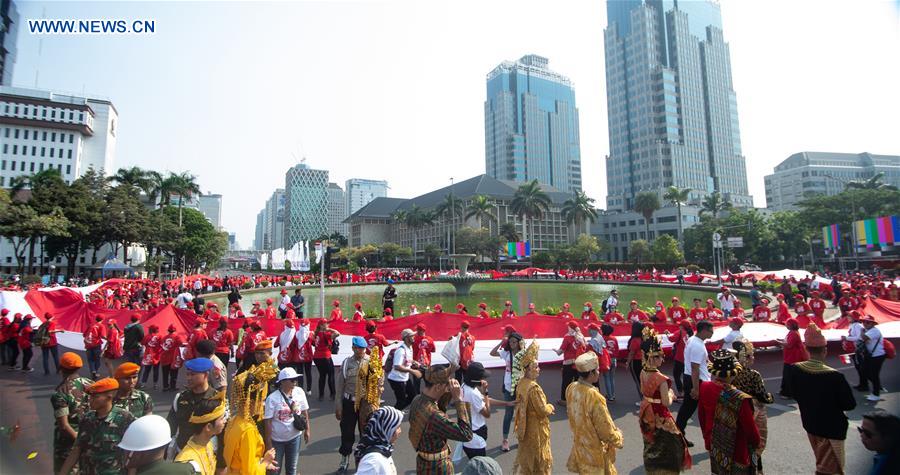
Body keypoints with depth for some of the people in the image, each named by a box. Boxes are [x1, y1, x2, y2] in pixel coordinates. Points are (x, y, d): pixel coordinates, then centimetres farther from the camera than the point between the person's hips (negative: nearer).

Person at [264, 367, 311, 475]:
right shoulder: (272, 398, -21)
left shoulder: (299, 392, -12)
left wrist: (307, 430, 5)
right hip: (277, 439, -3)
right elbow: (268, 422, -15)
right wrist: (268, 442, -11)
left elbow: (305, 412, 0)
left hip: (295, 436, 3)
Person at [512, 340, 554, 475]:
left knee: (525, 456, 24)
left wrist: (546, 409, 5)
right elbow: (543, 410, -24)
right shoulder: (534, 388, -30)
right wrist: (550, 407, -3)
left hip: (525, 427, 8)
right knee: (539, 459, 13)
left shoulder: (521, 383, -4)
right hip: (536, 429, -8)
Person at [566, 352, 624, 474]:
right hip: (595, 448, -6)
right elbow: (605, 427, -21)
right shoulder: (594, 397, -32)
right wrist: (618, 440, -2)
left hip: (579, 443, 6)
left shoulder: (570, 389, -11)